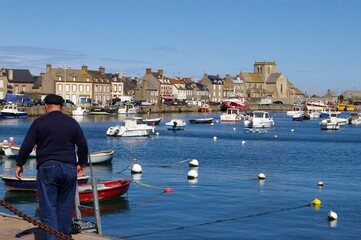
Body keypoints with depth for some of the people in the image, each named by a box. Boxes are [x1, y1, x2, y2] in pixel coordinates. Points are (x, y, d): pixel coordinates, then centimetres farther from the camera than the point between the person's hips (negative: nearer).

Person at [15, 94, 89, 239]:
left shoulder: (39, 123, 1)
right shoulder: (72, 123, 9)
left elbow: (27, 146, -1)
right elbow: (83, 145, 10)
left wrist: (19, 164, 9)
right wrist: (82, 164, 23)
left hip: (47, 168, -3)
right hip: (69, 168, 3)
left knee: (48, 208, -2)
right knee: (65, 207, 13)